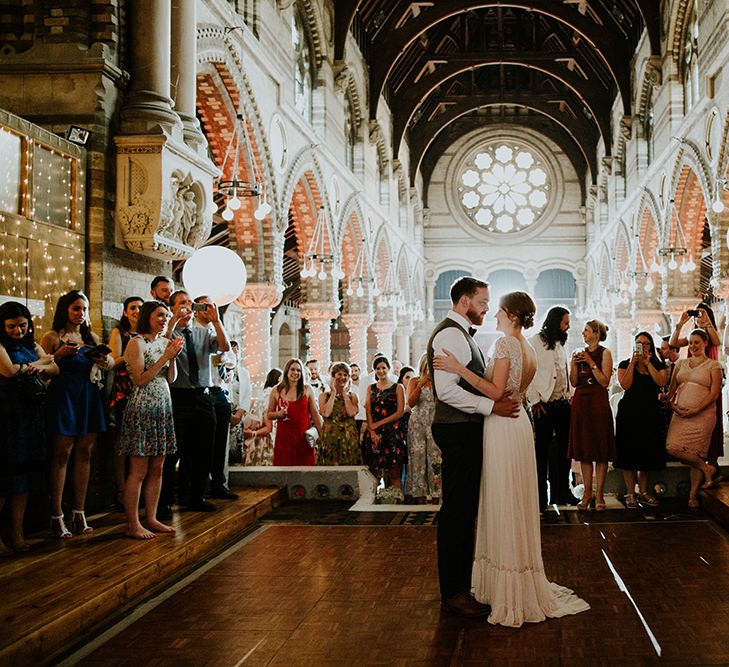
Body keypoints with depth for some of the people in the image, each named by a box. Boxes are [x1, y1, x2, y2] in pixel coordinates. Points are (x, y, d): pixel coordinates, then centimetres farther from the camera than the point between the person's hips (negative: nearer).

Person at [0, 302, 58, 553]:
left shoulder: (32, 346, 16)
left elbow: (55, 369, 11)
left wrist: (40, 367, -12)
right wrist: (37, 363, -2)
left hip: (31, 414, 6)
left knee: (25, 470, 6)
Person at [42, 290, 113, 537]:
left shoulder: (92, 338, 16)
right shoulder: (52, 337, 1)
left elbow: (112, 363, 10)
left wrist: (105, 359, -12)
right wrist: (60, 354, -19)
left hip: (89, 396, 5)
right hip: (63, 394, -5)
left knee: (85, 452, 4)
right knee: (62, 453, -6)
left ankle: (79, 512, 11)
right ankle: (57, 516, -2)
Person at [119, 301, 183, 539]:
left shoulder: (165, 342, 12)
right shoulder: (136, 343, -8)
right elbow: (141, 379, -15)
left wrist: (173, 357, -3)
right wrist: (166, 356, -15)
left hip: (163, 407, 7)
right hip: (142, 408, -7)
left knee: (157, 469, 10)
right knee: (138, 471, -4)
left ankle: (151, 519, 18)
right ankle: (133, 525, 1)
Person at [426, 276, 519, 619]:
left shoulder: (461, 334, 19)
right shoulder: (450, 334, -15)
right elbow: (447, 390, -24)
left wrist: (497, 395, 13)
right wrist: (491, 405, -23)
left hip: (466, 431, 11)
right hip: (457, 432, -11)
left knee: (464, 510, 15)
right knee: (455, 512, -5)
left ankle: (462, 582, 25)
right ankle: (452, 593, 2)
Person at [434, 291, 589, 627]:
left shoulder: (504, 343, -13)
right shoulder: (528, 350, 15)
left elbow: (496, 391, -21)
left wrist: (459, 369, -23)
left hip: (503, 427, -9)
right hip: (518, 423, 9)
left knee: (503, 506, -4)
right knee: (514, 505, 15)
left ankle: (510, 596, 2)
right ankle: (521, 585, 23)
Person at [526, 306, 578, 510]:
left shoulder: (560, 344, 18)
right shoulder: (535, 342, -6)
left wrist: (569, 396, 11)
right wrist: (535, 401, -15)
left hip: (562, 404, 7)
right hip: (544, 405, -7)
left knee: (564, 448, 10)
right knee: (542, 450, -1)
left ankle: (562, 493, 20)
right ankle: (540, 498, 5)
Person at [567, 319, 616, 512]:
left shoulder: (604, 353, -1)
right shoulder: (580, 353, 12)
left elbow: (605, 381, -10)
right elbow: (574, 382, 9)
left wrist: (591, 362, -13)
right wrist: (574, 364, -5)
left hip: (598, 403, -5)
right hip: (580, 402, 5)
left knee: (600, 449, -2)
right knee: (583, 449, 5)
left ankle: (599, 494, 1)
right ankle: (587, 492, 11)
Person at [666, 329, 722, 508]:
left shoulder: (713, 366, 3)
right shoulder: (681, 364, 17)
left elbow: (714, 393, -5)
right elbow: (672, 388, 16)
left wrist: (696, 409, -14)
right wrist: (672, 405, -3)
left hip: (702, 415, -4)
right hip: (680, 414, 4)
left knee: (697, 454, -7)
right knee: (672, 447, -14)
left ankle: (693, 495, 3)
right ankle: (707, 469, 2)